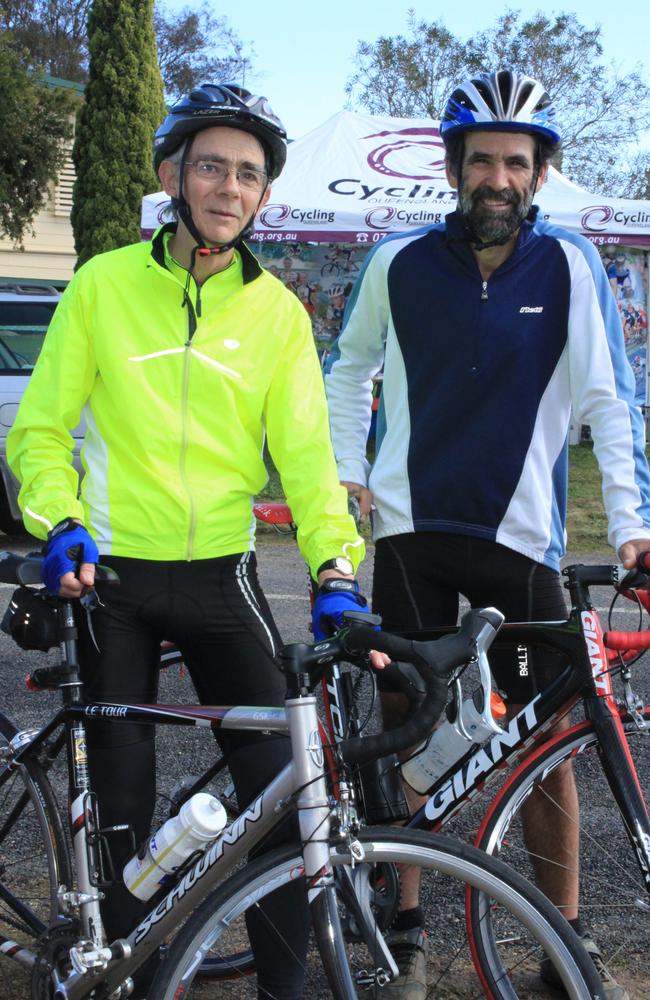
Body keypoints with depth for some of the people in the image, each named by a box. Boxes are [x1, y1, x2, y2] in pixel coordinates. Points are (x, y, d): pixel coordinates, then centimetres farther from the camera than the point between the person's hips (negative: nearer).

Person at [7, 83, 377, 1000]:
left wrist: (335, 568, -17)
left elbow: (305, 452, -2)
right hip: (111, 577, -1)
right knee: (122, 805, 6)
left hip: (222, 577, 2)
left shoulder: (278, 311, 3)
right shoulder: (102, 284, -2)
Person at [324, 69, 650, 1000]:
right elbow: (351, 368, 14)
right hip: (411, 528, 1)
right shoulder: (399, 262, -1)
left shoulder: (570, 266, -4)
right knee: (404, 725, 7)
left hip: (520, 535, -1)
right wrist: (347, 469, 6)